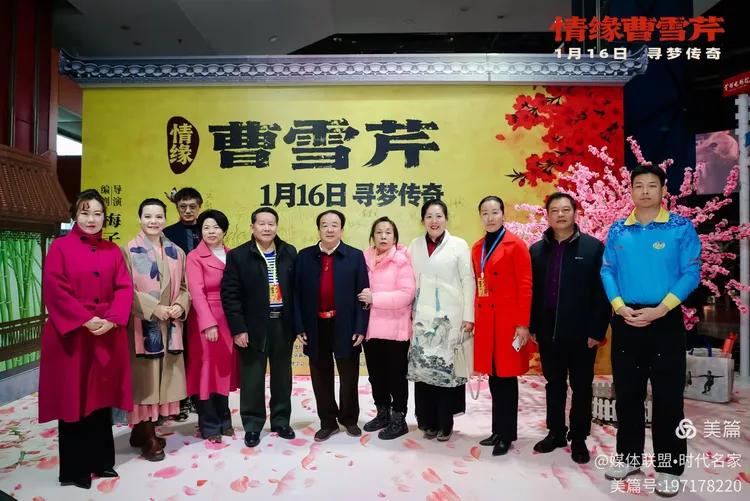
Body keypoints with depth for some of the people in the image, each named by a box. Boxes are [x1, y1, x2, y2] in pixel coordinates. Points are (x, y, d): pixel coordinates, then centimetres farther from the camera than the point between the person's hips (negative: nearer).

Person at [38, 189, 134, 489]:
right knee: (73, 401, 5)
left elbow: (124, 288, 2)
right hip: (70, 336, -3)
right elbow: (55, 290, -10)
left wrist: (111, 320, -13)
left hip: (107, 335, 3)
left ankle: (101, 461, 25)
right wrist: (86, 320, -17)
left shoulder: (112, 251, 10)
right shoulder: (60, 247, -1)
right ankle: (75, 469, 18)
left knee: (102, 398, 11)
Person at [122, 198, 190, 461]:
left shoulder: (176, 252, 10)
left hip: (170, 326, 5)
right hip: (142, 325, -4)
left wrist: (180, 306, -7)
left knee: (163, 377, 10)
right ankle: (146, 436, 12)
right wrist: (154, 308, -16)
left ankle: (144, 430, 25)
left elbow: (184, 287, 12)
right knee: (143, 379, 0)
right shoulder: (129, 250, -3)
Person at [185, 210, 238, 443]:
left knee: (225, 369, 13)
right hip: (206, 321, -5)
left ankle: (223, 420, 27)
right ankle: (209, 426, 16)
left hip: (228, 320, 5)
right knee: (207, 370, 3)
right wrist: (209, 323, -23)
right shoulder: (194, 257, -4)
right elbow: (197, 293, -14)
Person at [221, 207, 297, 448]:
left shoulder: (289, 253, 3)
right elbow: (230, 295, -8)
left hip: (283, 324, 3)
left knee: (282, 376, 14)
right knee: (252, 378, 8)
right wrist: (238, 328, -12)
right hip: (253, 326, -3)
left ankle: (281, 421, 30)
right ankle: (252, 425, 24)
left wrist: (297, 322, 0)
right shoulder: (238, 255, -6)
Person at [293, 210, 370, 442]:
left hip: (346, 328, -1)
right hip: (316, 328, 1)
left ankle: (350, 419, 33)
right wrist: (299, 327, -4)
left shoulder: (355, 256, -2)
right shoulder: (304, 256, 2)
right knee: (321, 379, 12)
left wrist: (360, 328, -10)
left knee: (349, 378, 12)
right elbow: (297, 294, 1)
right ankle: (328, 422, 29)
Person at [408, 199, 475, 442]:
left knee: (448, 367, -1)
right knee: (423, 367, 4)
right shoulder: (415, 245, 9)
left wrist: (468, 316, -6)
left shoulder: (459, 245, 0)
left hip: (450, 316, -3)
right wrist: (410, 313, 6)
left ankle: (445, 423, 14)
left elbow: (468, 281, -2)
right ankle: (428, 421, 19)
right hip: (423, 316, 3)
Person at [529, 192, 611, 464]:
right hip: (548, 331, 3)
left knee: (581, 387, 10)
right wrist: (532, 326, 1)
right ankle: (555, 432, 30)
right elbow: (532, 290, 5)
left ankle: (579, 439, 25)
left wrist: (597, 330, -11)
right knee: (554, 384, 15)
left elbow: (601, 291, -7)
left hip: (581, 332, -3)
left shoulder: (593, 247, -4)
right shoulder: (536, 250, 6)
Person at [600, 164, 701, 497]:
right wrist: (620, 307, -10)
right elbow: (607, 271, 5)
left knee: (667, 396, 4)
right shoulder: (618, 230, 6)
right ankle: (629, 456, 27)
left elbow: (691, 273, -7)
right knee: (627, 393, 12)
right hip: (625, 320, 3)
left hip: (665, 319, -3)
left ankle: (669, 468, 19)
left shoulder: (681, 228, -2)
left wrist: (659, 310, -17)